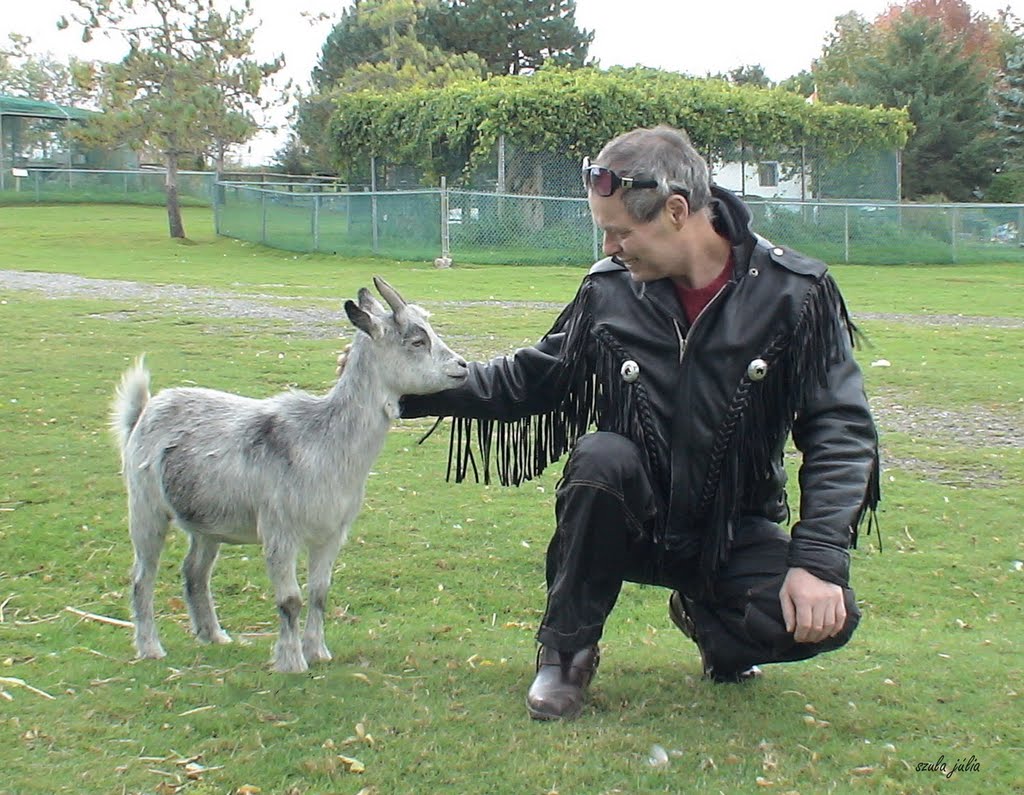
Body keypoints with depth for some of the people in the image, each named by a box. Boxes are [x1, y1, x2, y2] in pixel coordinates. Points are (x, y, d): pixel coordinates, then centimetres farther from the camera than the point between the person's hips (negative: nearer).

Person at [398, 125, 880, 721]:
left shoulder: (794, 292, -11)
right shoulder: (609, 291, -5)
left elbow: (841, 429, -11)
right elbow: (528, 380, 8)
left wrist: (819, 561, -21)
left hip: (734, 530, 0)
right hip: (631, 521, 1)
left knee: (825, 620, -27)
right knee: (601, 456, -33)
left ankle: (710, 621, 10)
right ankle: (566, 651, -11)